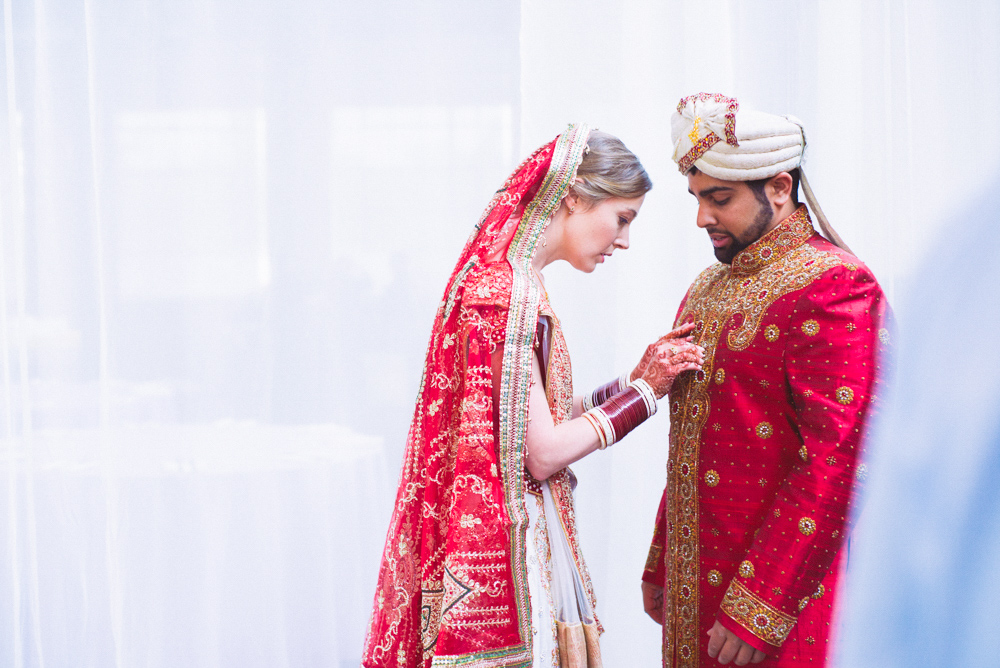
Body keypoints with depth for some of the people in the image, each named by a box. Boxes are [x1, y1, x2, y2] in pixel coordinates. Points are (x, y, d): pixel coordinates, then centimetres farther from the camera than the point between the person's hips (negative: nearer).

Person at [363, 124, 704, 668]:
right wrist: (643, 392, -9)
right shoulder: (508, 292, -19)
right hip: (506, 547, -10)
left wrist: (633, 380, 6)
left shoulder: (498, 276, 11)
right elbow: (541, 453, -19)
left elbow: (533, 421, 9)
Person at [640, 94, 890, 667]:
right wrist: (661, 567, 17)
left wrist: (760, 608, -22)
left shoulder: (831, 287, -14)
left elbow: (834, 466, -21)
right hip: (694, 591, 8)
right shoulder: (710, 288, 15)